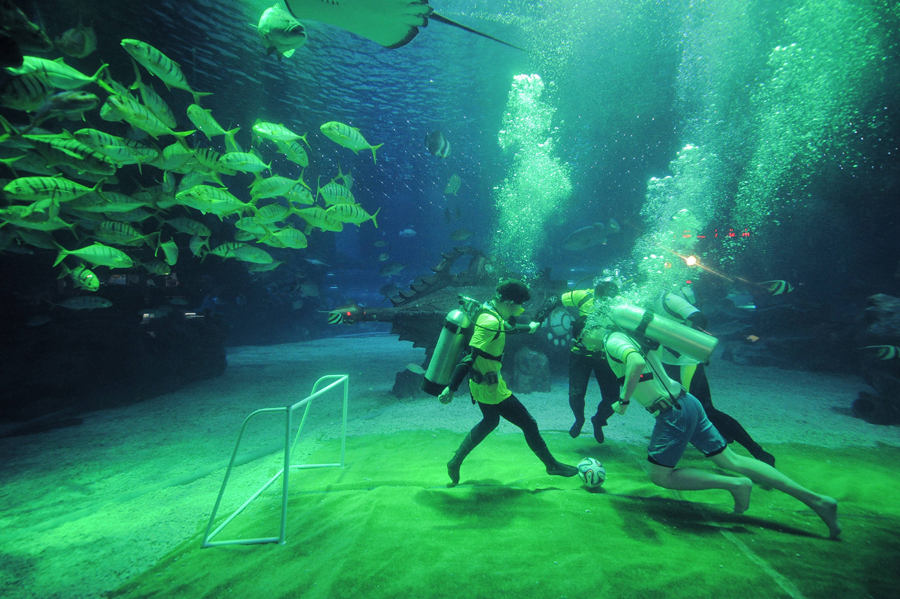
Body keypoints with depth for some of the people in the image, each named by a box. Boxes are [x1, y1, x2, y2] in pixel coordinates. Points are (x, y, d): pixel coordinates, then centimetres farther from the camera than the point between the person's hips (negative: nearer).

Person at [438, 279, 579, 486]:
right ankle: (552, 465, 26)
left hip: (481, 384, 10)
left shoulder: (490, 312, 3)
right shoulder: (491, 321, -27)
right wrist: (452, 388, -32)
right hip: (492, 389, -10)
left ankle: (455, 463, 35)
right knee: (529, 424, 6)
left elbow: (507, 327, 25)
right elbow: (470, 356, -31)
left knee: (490, 422, 30)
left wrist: (528, 328, 40)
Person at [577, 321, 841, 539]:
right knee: (730, 460, 13)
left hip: (673, 411, -9)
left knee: (659, 475, 4)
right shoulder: (625, 336, 14)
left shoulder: (613, 341, -13)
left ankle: (735, 485, 2)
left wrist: (623, 401, -24)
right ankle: (814, 499, 14)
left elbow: (637, 362, -34)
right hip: (685, 402, 9)